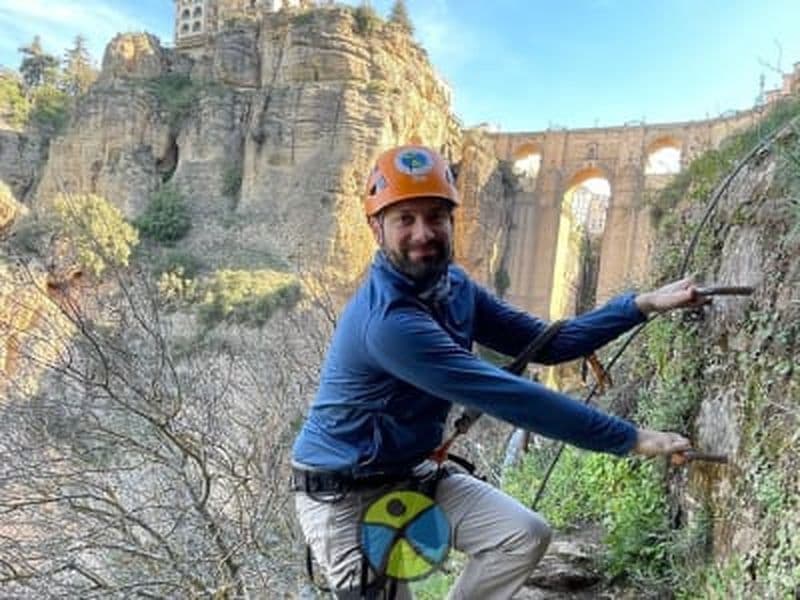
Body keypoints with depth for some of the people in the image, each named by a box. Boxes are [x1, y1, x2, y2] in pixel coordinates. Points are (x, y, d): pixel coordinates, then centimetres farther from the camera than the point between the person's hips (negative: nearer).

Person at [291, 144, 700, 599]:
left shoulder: (453, 287, -6)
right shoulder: (389, 321, -34)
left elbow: (545, 343, -1)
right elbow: (510, 398, -35)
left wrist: (642, 305, -7)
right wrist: (630, 439, -28)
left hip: (412, 474, 7)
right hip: (341, 493, -7)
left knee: (526, 535, -4)